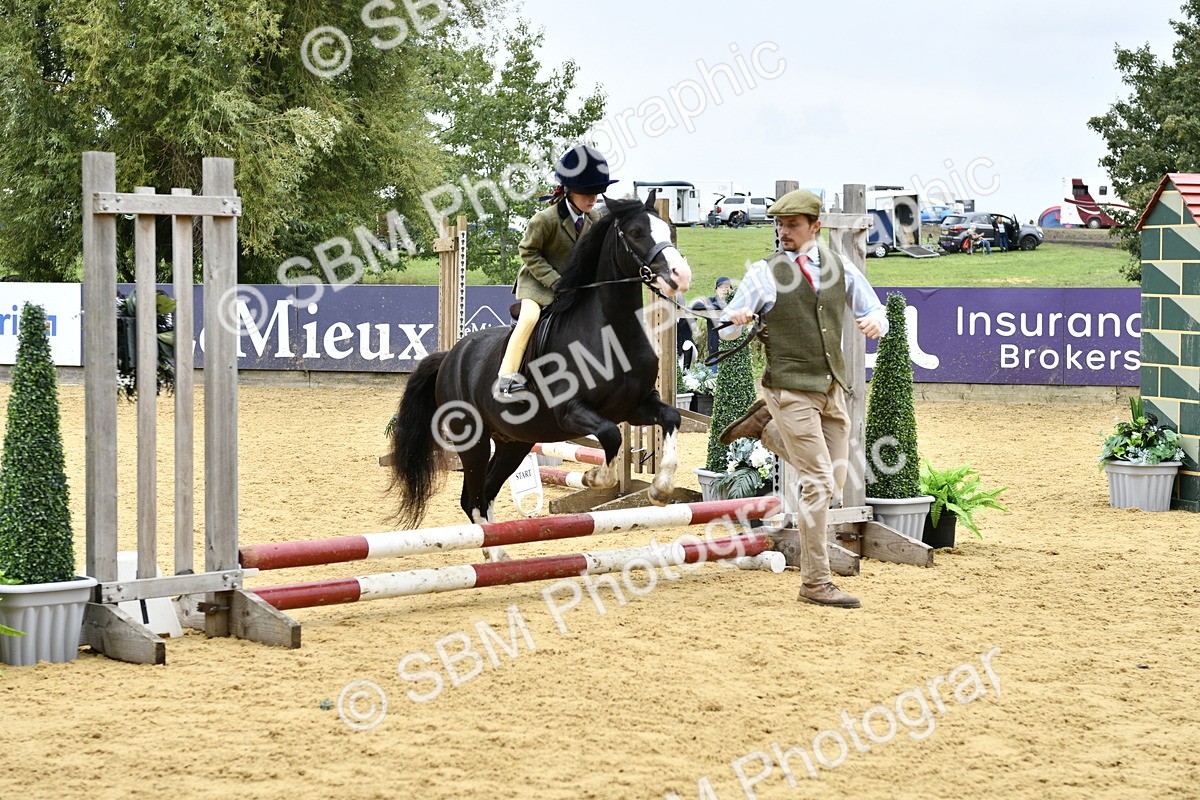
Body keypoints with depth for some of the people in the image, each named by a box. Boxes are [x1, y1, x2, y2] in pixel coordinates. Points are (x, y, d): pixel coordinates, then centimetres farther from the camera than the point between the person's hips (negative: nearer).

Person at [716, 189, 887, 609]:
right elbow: (726, 329, -2)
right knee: (818, 483, -10)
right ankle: (815, 581, -3)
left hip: (832, 388, 5)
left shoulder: (840, 268, 8)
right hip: (791, 389, -5)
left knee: (833, 484, 12)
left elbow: (874, 311, 15)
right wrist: (737, 319, -26)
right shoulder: (765, 272, -2)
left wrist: (874, 321, -9)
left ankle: (765, 425, 27)